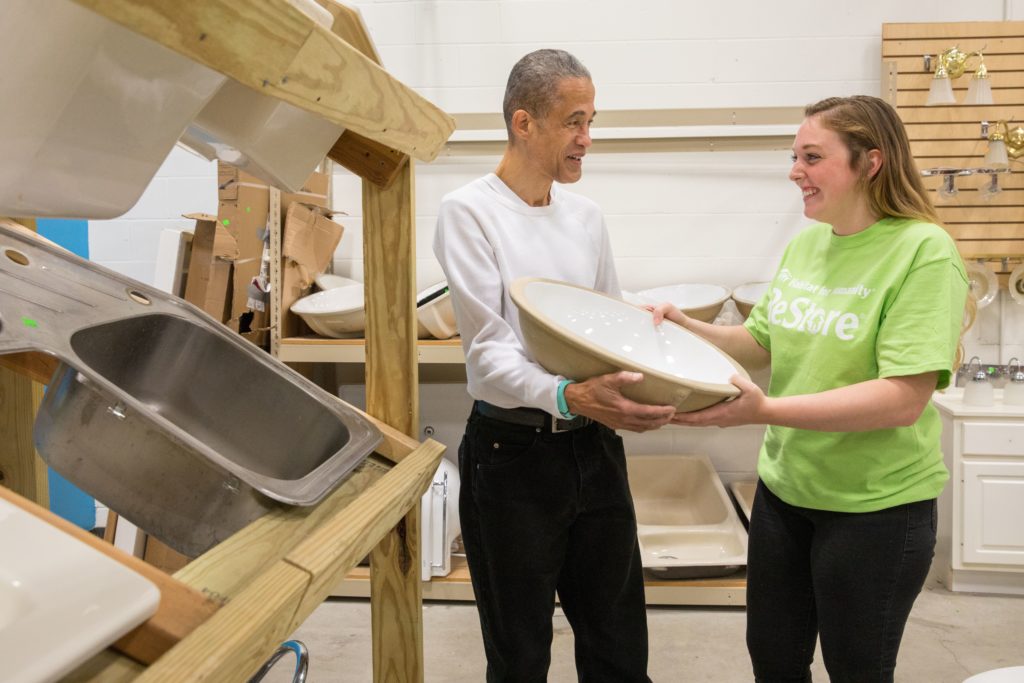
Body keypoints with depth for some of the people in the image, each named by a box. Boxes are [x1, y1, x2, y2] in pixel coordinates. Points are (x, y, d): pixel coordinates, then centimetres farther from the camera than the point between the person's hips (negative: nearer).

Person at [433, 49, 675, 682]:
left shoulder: (586, 215, 7)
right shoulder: (469, 212, -10)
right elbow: (489, 350, -19)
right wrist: (567, 395, -36)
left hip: (594, 447, 5)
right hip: (513, 455, -5)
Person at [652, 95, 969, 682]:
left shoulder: (924, 252, -18)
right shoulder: (805, 244, 3)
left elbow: (904, 399, -25)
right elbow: (763, 343, 11)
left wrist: (765, 410, -33)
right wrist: (688, 328, -6)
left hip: (875, 506, -6)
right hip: (784, 487, 6)